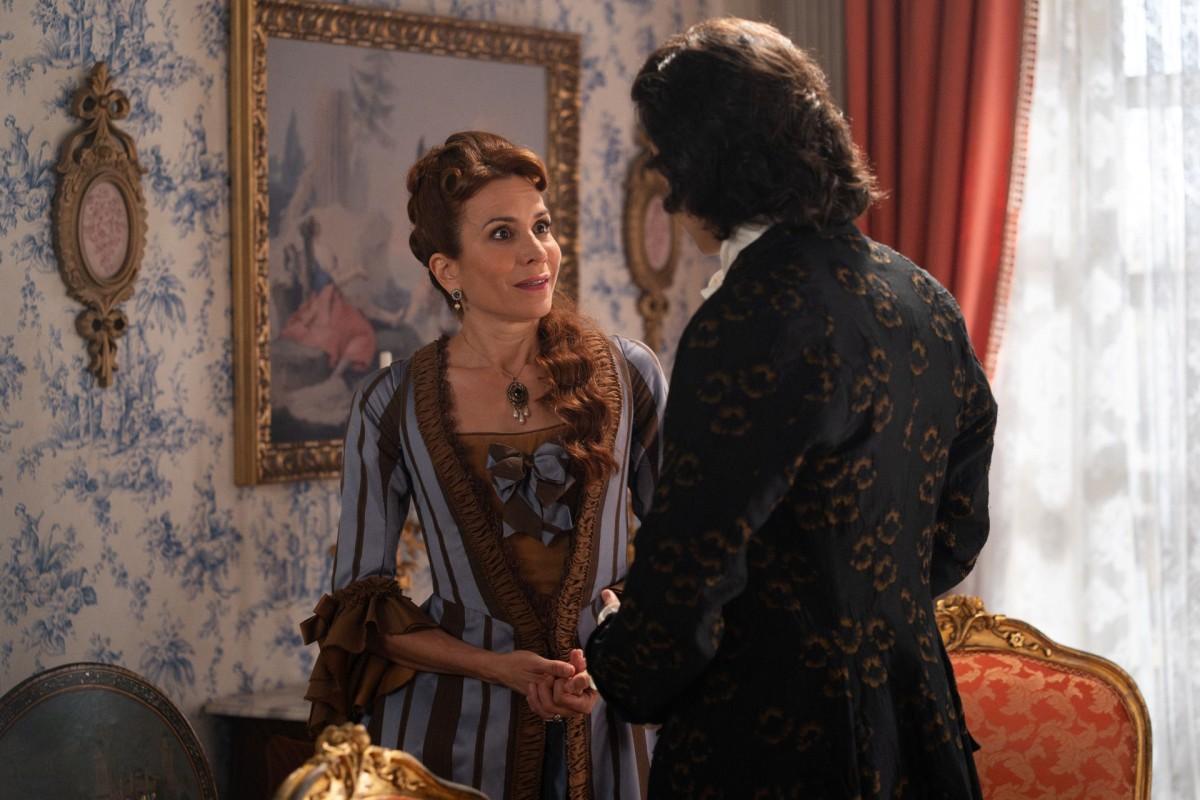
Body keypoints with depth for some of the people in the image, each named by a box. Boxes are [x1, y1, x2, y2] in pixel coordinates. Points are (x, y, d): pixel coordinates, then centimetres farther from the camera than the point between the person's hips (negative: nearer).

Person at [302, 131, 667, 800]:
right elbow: (361, 599, 0)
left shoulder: (629, 376, -2)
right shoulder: (393, 407, -4)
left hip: (602, 724, 1)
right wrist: (496, 666, -13)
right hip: (454, 729, -1)